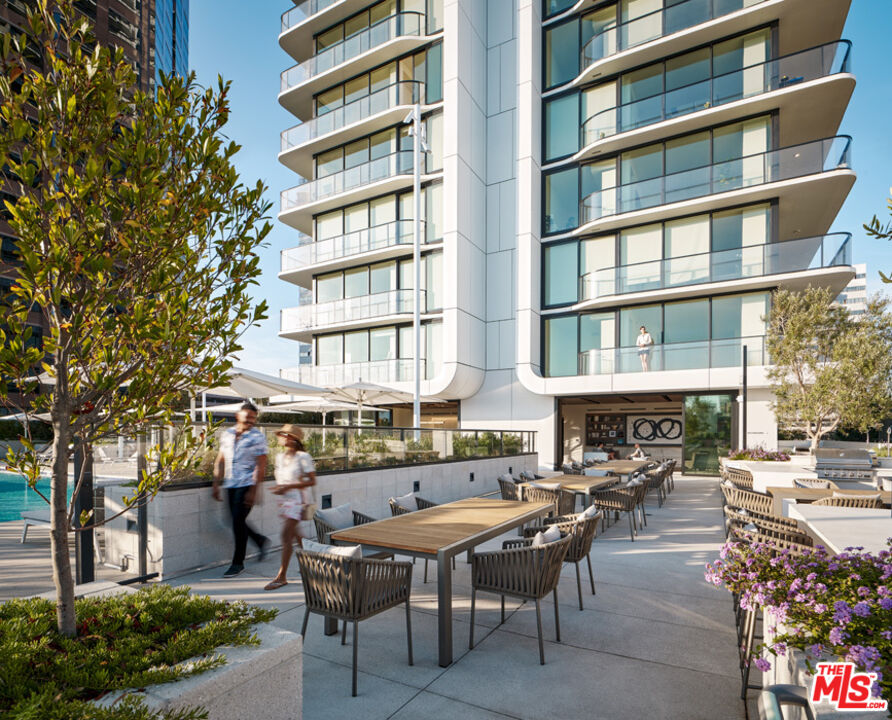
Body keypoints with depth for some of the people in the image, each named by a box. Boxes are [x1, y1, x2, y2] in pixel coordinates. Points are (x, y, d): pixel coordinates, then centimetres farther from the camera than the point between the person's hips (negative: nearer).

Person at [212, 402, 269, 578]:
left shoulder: (257, 437, -7)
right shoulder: (226, 434, 9)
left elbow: (261, 466, -10)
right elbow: (220, 460, 15)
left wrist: (254, 490, -16)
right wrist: (216, 484, 10)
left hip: (247, 485, -6)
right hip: (230, 485, 6)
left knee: (238, 521, -6)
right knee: (236, 521, 9)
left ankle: (238, 563, 9)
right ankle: (261, 540, 34)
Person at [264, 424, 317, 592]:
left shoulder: (303, 457, -14)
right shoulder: (280, 457, 8)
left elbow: (312, 481, -14)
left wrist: (288, 487, -21)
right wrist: (278, 488, 2)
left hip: (298, 500, -7)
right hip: (285, 500, 7)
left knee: (286, 535, -11)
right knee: (295, 534, 16)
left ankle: (282, 576, -4)